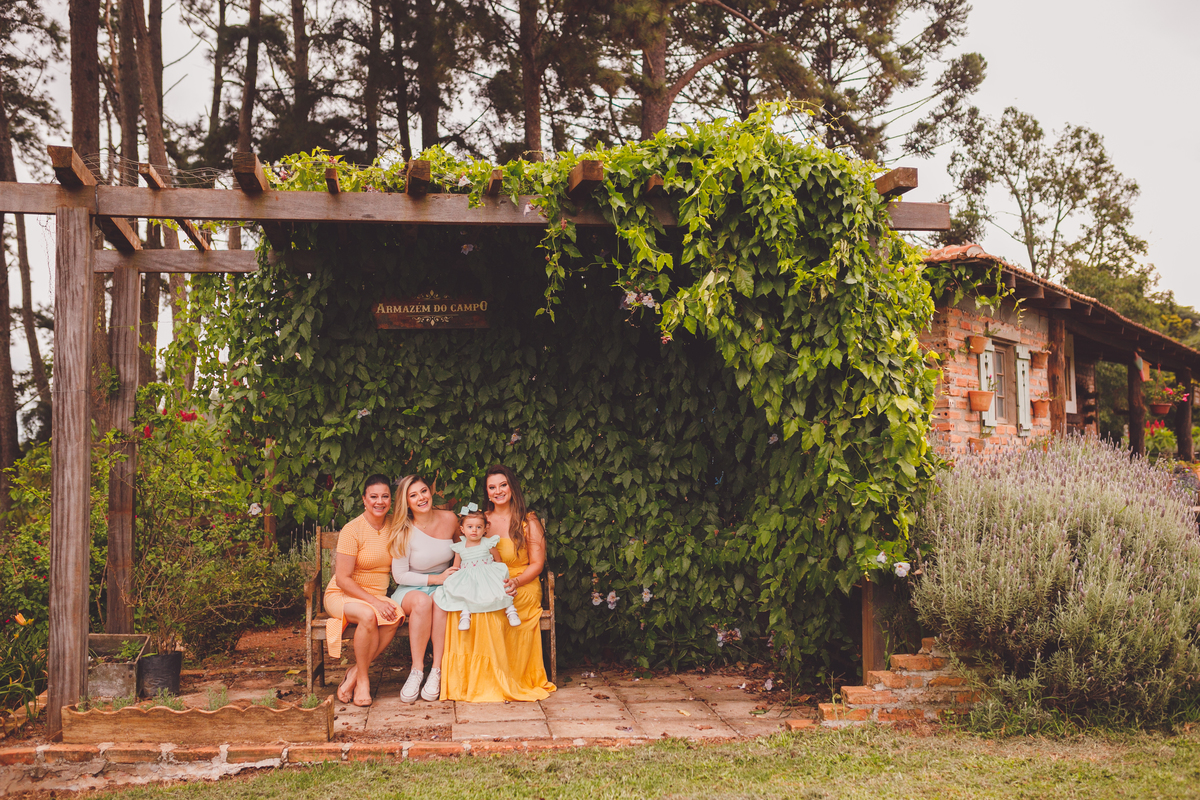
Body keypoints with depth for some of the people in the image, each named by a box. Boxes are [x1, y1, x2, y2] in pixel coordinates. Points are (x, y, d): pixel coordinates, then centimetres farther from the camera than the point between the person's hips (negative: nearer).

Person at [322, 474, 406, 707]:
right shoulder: (352, 530, -12)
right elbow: (343, 579, -14)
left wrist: (384, 599, -2)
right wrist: (374, 601, -23)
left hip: (378, 596, 5)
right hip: (342, 595, -4)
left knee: (394, 618, -30)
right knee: (368, 615, -37)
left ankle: (354, 672, -17)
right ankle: (362, 679, -18)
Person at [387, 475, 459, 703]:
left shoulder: (449, 519, -2)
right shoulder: (403, 531, -10)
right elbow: (400, 575, -7)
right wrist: (436, 578, -15)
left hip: (443, 586, 2)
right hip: (410, 589, -1)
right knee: (421, 601, -38)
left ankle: (436, 672, -32)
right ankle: (417, 670, -29)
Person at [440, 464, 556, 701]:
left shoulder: (528, 521, 3)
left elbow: (537, 564, 0)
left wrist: (515, 582, -19)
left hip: (522, 590, -3)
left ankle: (495, 681, -22)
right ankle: (466, 678, -23)